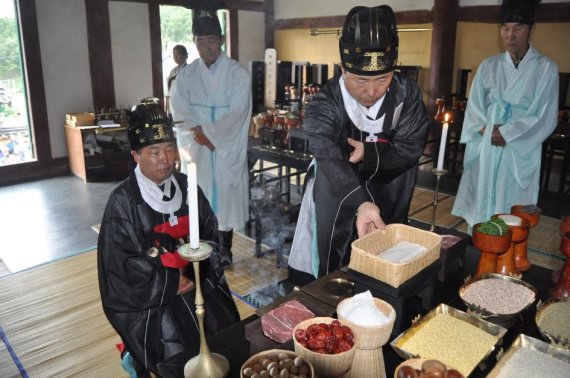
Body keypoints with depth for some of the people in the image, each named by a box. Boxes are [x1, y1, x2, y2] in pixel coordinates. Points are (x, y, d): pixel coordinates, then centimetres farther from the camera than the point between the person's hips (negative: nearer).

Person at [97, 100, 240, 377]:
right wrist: (171, 281, -13)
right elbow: (121, 263, -13)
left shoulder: (186, 186, 1)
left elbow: (211, 234, 6)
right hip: (147, 293, -4)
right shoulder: (123, 201, -12)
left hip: (194, 281, 5)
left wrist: (197, 267, -12)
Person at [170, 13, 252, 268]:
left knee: (227, 194, 3)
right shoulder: (187, 74, 6)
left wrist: (208, 132, -17)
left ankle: (225, 248, 18)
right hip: (196, 147, 3)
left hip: (228, 147, -2)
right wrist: (198, 132, -17)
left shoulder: (237, 73, -4)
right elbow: (178, 109, -1)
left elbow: (237, 112, -12)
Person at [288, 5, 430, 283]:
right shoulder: (324, 105, -25)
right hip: (337, 200, -2)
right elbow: (331, 162, -40)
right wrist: (361, 204, -56)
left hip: (387, 196, 3)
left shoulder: (407, 94, -14)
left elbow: (410, 149, -14)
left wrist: (369, 153, -29)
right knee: (329, 266, 6)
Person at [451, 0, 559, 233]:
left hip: (520, 152, -2)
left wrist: (506, 133, -13)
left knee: (510, 214, -1)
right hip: (485, 148, 3)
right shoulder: (489, 66, 8)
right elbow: (474, 106, 7)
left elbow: (545, 118, -4)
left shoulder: (545, 68, 0)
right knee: (479, 207, 5)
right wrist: (487, 130, -11)